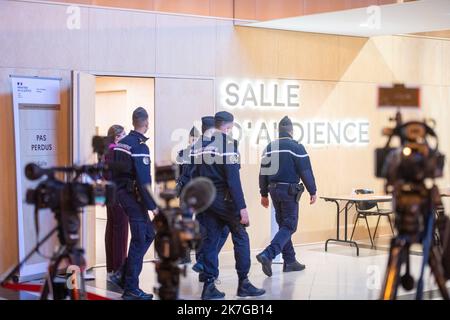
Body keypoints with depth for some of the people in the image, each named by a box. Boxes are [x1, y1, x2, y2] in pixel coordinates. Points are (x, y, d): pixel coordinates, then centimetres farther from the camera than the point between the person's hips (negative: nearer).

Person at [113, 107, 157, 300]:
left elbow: (114, 171, 14)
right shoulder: (140, 147, -18)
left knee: (148, 234, 17)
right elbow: (143, 181, -21)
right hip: (134, 196, -9)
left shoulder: (121, 143, 9)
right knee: (139, 240, -3)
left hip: (122, 192, 9)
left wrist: (118, 192, 21)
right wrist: (152, 205, -17)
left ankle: (126, 272, 17)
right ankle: (131, 289, 1)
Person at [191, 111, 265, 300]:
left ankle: (209, 286, 9)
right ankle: (243, 283, 7)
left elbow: (195, 175, 11)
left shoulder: (200, 145, 8)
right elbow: (233, 179, -19)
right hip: (224, 199, -7)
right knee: (241, 238, 5)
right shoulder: (228, 144, -13)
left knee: (210, 241, 9)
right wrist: (242, 208, -19)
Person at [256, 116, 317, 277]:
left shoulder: (269, 148, 9)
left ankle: (290, 261, 19)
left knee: (283, 225, 15)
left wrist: (264, 194, 19)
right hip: (289, 190, -6)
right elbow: (306, 171, -10)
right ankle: (268, 255, -22)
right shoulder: (296, 147, -10)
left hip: (274, 190, 7)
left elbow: (263, 172, 12)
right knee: (289, 226, -4)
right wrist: (312, 191, -1)